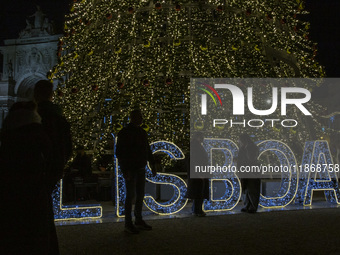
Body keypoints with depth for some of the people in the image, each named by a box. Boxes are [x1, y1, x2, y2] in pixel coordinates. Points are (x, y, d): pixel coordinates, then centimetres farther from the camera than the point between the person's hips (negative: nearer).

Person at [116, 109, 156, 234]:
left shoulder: (142, 132, 12)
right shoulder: (125, 133, -9)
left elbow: (147, 150, 20)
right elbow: (119, 152, -14)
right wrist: (125, 170, -20)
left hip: (141, 168, 7)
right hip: (130, 169, -7)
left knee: (140, 195, 10)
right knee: (131, 195, -5)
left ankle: (139, 221, 20)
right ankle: (128, 224, 3)